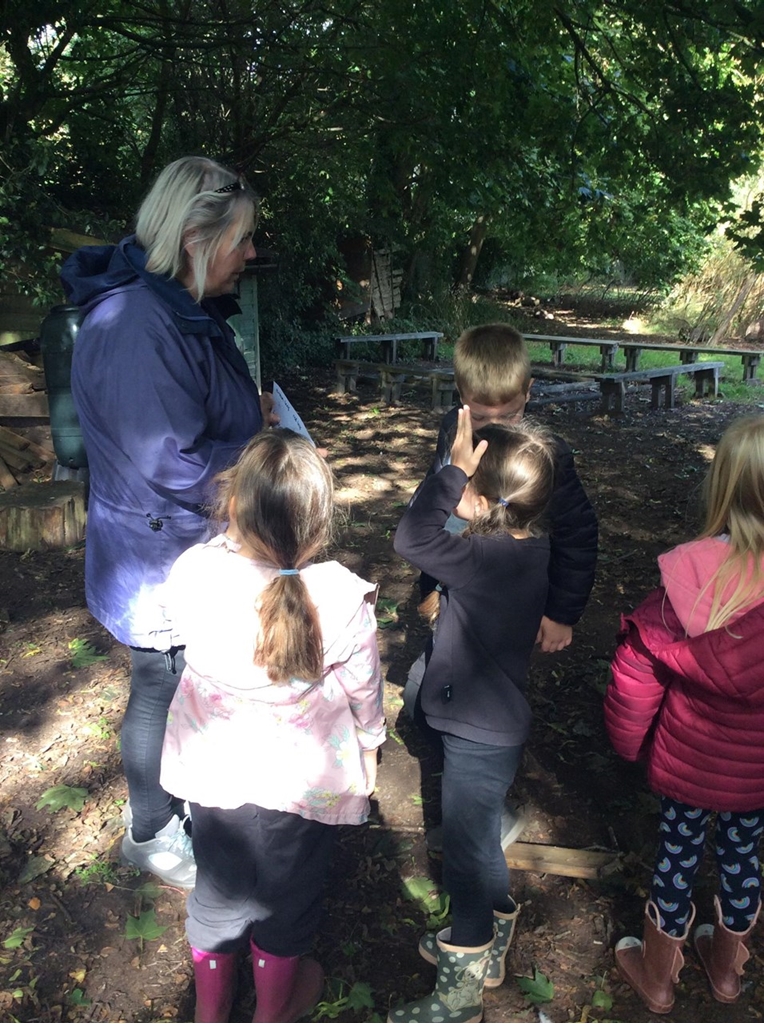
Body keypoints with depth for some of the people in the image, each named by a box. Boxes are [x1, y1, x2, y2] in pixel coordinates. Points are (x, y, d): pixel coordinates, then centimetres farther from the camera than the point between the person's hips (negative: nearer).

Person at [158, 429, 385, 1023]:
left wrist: (237, 535, 2)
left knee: (219, 886, 27)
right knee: (287, 896, 24)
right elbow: (363, 691, -13)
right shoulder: (343, 599, -30)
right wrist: (369, 744, 8)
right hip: (303, 780, -2)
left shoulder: (193, 574, -25)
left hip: (214, 770, 3)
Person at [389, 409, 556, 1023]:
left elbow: (413, 539, -35)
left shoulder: (491, 559, -31)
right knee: (481, 844, 28)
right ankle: (488, 945, 51)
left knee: (468, 857, 10)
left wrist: (452, 469, -31)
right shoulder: (529, 547, -5)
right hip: (496, 725, 9)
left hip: (478, 739, -9)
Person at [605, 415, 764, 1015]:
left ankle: (656, 977, 44)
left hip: (689, 761, -2)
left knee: (678, 858, 20)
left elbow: (637, 669, -19)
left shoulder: (690, 575, -28)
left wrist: (629, 741, -1)